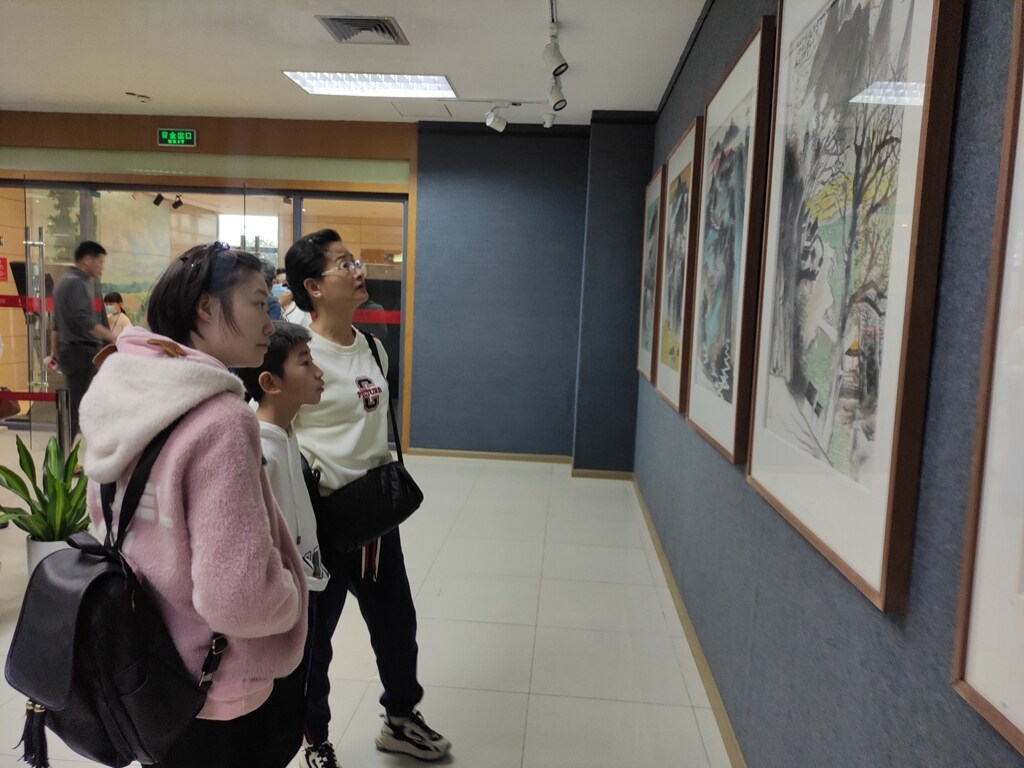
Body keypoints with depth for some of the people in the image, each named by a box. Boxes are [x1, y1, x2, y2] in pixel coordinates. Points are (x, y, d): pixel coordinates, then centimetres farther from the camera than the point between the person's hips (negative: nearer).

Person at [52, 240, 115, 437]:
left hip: (70, 350, 10)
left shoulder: (64, 282, 18)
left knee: (74, 404, 14)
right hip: (81, 351, -10)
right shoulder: (76, 283, -13)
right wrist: (115, 338, -27)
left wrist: (56, 354, 25)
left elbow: (57, 324, 21)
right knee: (76, 406, -7)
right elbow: (85, 321, -24)